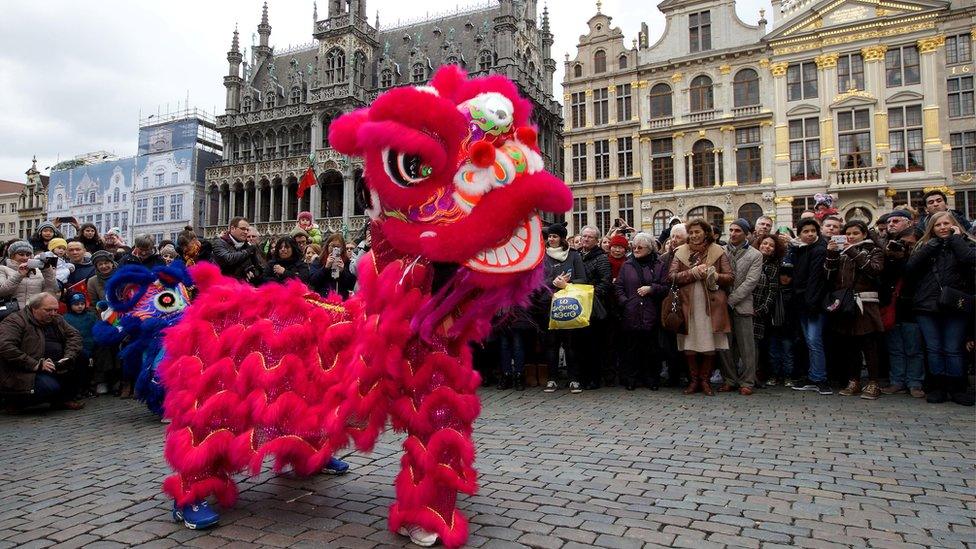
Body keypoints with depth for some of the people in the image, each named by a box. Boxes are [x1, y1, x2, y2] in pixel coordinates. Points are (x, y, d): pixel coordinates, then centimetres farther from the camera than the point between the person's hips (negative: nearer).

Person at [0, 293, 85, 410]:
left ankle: (65, 398, 3)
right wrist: (36, 365, -28)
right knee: (51, 387, -30)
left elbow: (74, 335, 9)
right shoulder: (15, 321, -10)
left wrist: (69, 357, -11)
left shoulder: (56, 319, 12)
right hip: (24, 373, -7)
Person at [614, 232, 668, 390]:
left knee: (651, 348, 2)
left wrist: (651, 289, -11)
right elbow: (618, 286, 9)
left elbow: (666, 288, 4)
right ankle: (631, 379, 12)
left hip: (651, 315, -1)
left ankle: (653, 379, 15)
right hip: (630, 315, 1)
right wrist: (624, 301, -5)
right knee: (631, 348, 3)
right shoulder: (627, 265, 13)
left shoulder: (659, 266, 9)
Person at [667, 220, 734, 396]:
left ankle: (705, 380, 18)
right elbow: (672, 276, -3)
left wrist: (715, 276, -16)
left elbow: (730, 277, 1)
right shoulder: (680, 252, 8)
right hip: (688, 305, 1)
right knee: (689, 345, 3)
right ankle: (694, 380, 18)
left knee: (710, 345, 2)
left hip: (711, 305, -1)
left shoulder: (718, 252, 5)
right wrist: (693, 272, -14)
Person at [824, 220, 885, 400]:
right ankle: (853, 382, 15)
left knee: (868, 344, -4)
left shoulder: (874, 250, 8)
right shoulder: (840, 252, 18)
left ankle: (873, 384, 4)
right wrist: (831, 254, -3)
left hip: (865, 304, -4)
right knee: (848, 345, 7)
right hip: (843, 303, 4)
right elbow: (829, 274, 8)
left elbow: (875, 270, -11)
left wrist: (853, 252, -11)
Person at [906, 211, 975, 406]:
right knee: (933, 349, 4)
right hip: (927, 306, 2)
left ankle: (958, 389, 12)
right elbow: (910, 267, -2)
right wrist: (932, 244, -3)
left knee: (953, 350, 0)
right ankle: (938, 387, 12)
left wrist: (955, 238, -4)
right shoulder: (925, 246, 14)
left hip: (955, 307, -2)